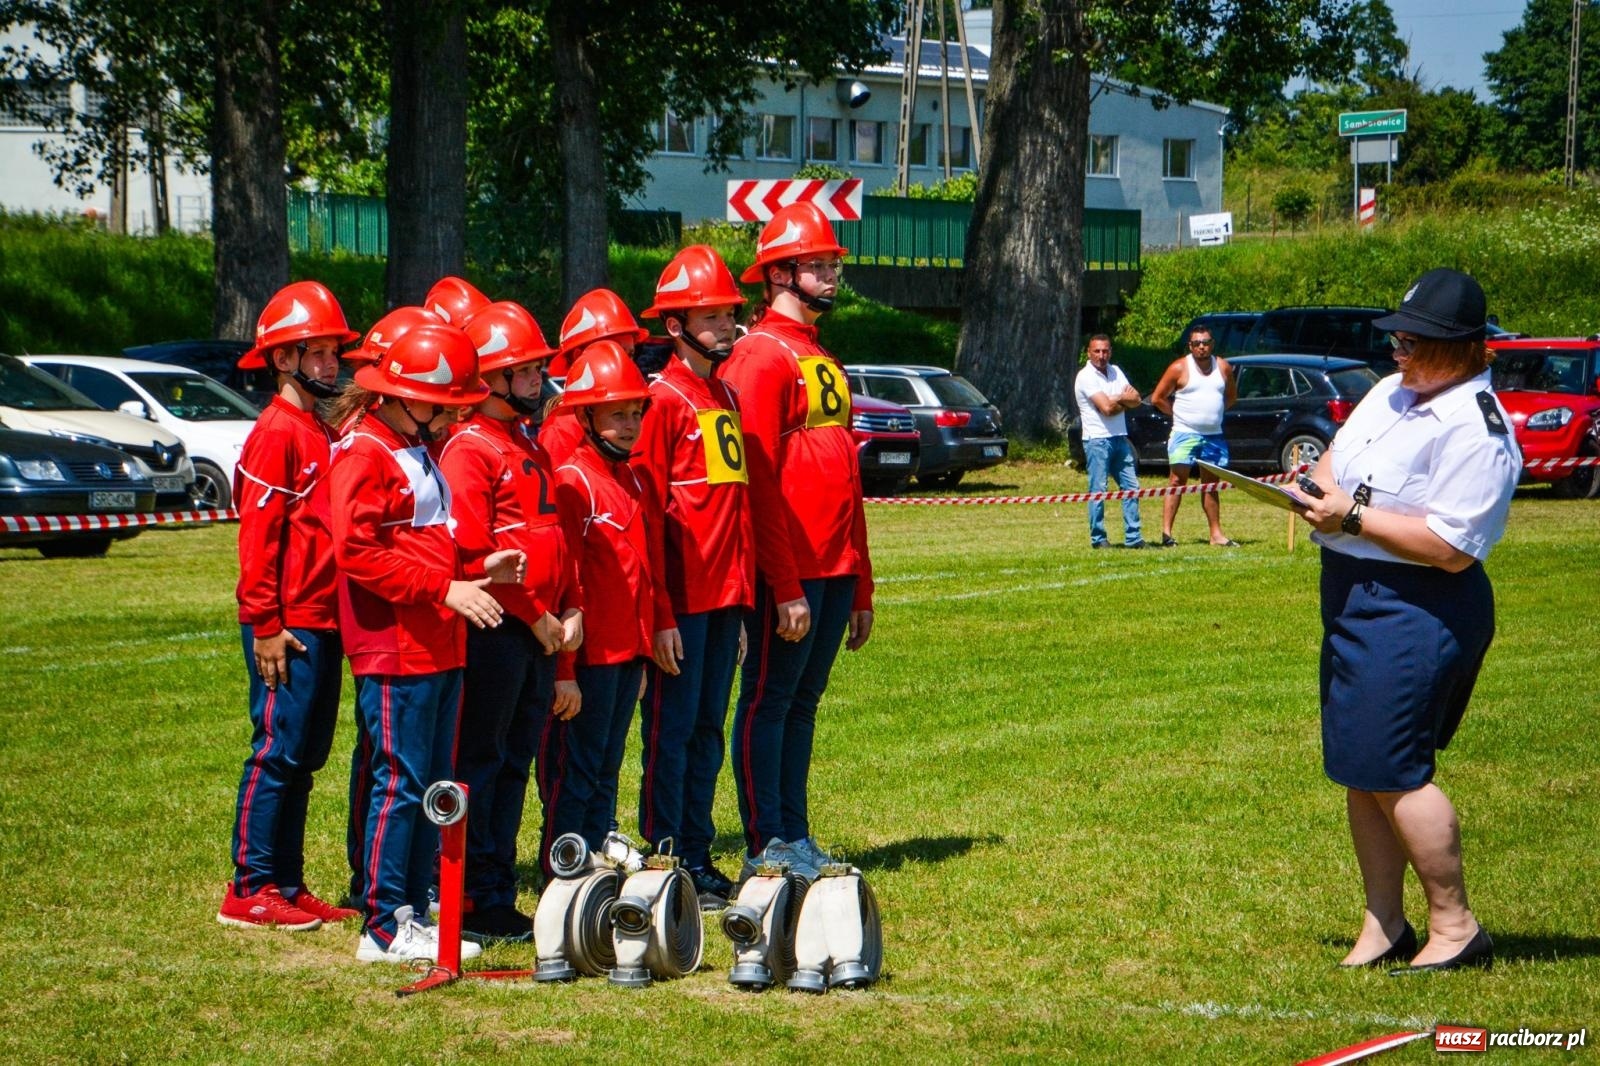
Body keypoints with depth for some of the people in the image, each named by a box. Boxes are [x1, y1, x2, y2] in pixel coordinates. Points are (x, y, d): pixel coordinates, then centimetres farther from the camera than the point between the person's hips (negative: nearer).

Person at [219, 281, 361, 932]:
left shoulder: (323, 433, 17)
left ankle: (288, 886, 17)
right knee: (278, 751, -6)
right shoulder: (277, 433, -10)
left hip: (325, 622, 9)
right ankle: (250, 891, -1)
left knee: (306, 755, 11)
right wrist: (266, 624, -18)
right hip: (289, 627, -9)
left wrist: (340, 616, 15)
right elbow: (258, 536, -15)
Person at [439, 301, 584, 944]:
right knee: (479, 765, -4)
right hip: (496, 630, -9)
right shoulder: (469, 450, -11)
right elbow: (471, 552, -17)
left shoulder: (532, 448, 18)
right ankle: (476, 905, -1)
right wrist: (534, 615, -14)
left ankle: (501, 899, 16)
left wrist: (571, 610, 7)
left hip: (542, 633, 9)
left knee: (515, 767, 11)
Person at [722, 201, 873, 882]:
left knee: (804, 700, 13)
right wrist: (785, 587, -19)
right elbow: (758, 481, -16)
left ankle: (795, 837, 19)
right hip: (790, 572, -9)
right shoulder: (761, 354, -10)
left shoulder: (822, 358, 19)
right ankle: (766, 849, 2)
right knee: (769, 699, -2)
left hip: (836, 569, 9)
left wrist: (860, 588, 18)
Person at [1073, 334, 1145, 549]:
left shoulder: (1115, 371, 13)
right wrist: (1123, 398, 0)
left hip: (1120, 438, 7)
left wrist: (1116, 400, -12)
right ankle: (1098, 538, 0)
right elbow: (1106, 408, -17)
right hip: (1097, 440, -7)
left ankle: (1133, 537, 8)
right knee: (1098, 490, -6)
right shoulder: (1086, 376, -9)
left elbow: (1135, 400, 5)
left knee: (1131, 487, 5)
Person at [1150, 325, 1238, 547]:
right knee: (1177, 482, -8)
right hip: (1185, 434, -4)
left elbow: (1231, 395, 22)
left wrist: (1215, 411, 10)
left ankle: (1216, 533, 16)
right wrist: (1178, 414, 0)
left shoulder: (1223, 367, 6)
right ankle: (1166, 532, -9)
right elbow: (1157, 398, -2)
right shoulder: (1180, 368, -6)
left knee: (1211, 485, 11)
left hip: (1214, 435, 4)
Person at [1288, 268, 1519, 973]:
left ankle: (1455, 927, 3)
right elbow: (1336, 456, 25)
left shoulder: (1477, 431, -18)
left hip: (1415, 614, -10)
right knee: (1361, 773, 12)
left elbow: (1452, 549, -25)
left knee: (1391, 772, -10)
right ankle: (1383, 927, 22)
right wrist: (1324, 487, 2)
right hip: (1356, 599, 10)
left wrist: (1355, 517, -21)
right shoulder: (1393, 392, 11)